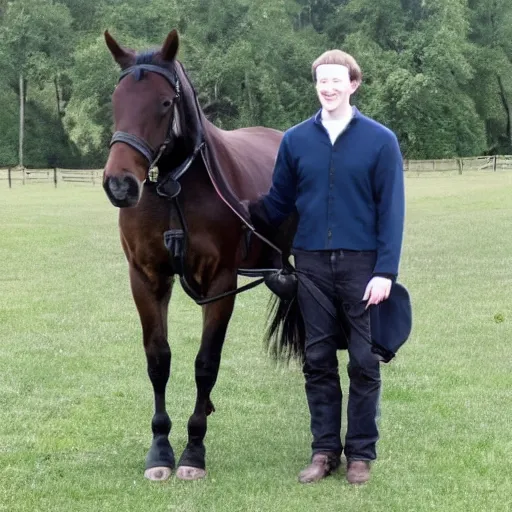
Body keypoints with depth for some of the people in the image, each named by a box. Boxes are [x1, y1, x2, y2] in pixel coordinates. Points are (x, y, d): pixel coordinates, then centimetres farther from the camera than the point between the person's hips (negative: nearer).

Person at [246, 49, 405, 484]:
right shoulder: (295, 140, 4)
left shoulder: (380, 140, -3)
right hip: (311, 263, 2)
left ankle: (361, 453, 15)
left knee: (364, 361, 4)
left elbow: (391, 211, -5)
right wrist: (243, 209, -11)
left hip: (361, 263, -2)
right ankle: (324, 449, 19)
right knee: (318, 360, 9)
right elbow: (278, 204, 7)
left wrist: (386, 271, -12)